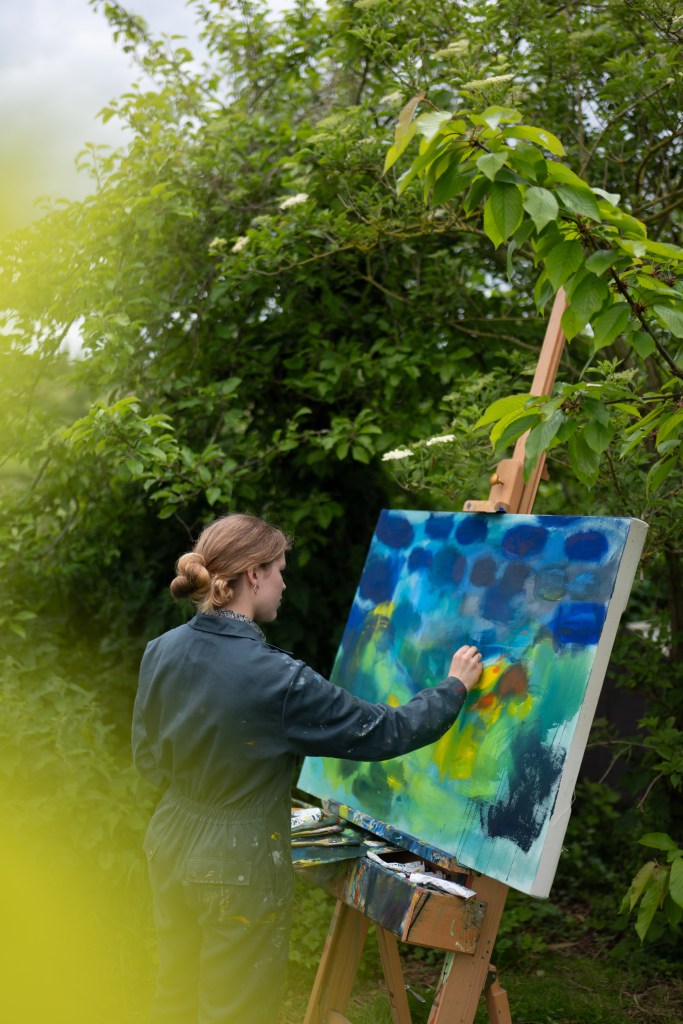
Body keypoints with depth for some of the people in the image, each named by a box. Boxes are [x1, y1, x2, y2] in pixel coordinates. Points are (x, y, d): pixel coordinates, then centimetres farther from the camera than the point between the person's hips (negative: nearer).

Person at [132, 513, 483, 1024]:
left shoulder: (161, 651, -7)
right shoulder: (278, 679, -26)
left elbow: (148, 758, 6)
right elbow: (383, 732, -16)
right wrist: (455, 686, -1)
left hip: (171, 842, 7)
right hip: (241, 863, -7)